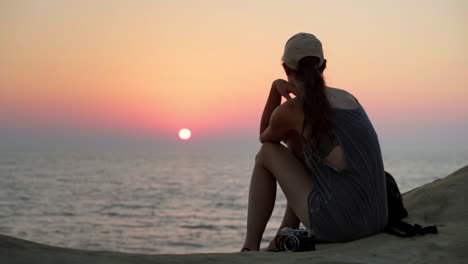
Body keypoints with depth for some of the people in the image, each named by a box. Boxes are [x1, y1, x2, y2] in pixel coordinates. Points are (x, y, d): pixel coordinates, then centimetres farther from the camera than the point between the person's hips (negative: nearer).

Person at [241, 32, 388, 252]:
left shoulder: (290, 111, -4)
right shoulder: (347, 97, 16)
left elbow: (265, 137, 21)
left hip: (337, 224, -7)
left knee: (266, 154, 14)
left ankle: (250, 248, 17)